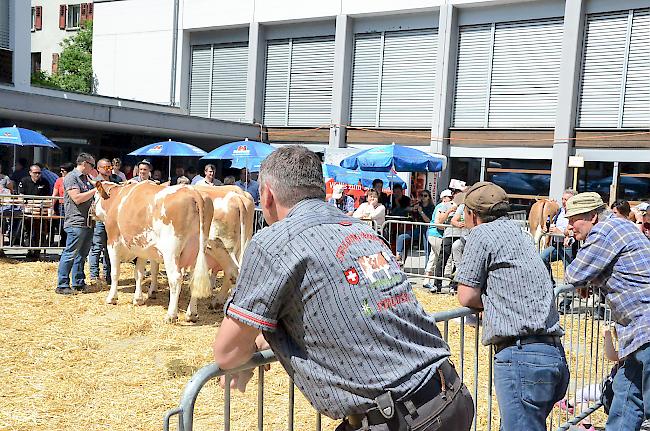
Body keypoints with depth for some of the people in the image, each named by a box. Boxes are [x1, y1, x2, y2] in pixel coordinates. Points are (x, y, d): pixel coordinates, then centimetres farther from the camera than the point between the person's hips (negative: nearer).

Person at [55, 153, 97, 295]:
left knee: (82, 254, 13)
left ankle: (78, 283, 21)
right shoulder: (71, 177, -8)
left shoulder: (86, 178, 19)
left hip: (87, 223, 9)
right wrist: (96, 190, -15)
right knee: (70, 254, -5)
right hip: (76, 223, -9)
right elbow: (77, 198, -18)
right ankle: (62, 285, 1)